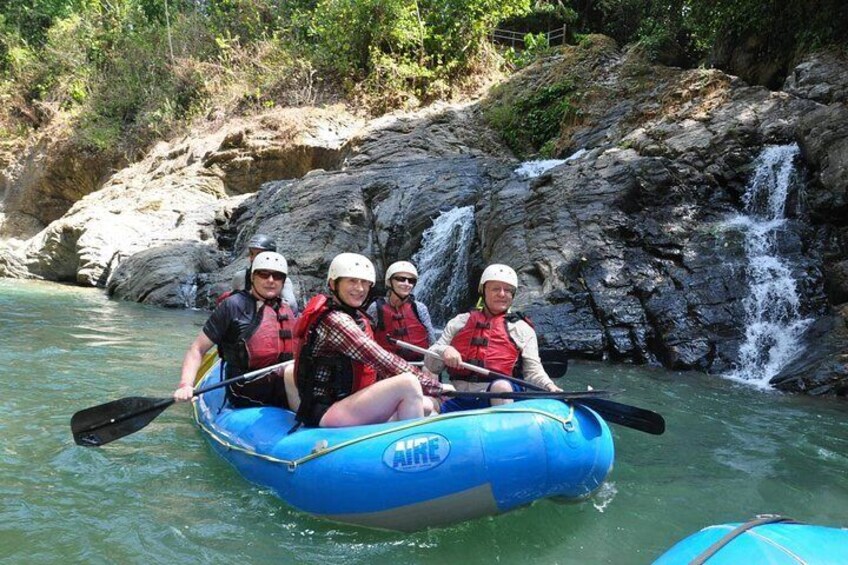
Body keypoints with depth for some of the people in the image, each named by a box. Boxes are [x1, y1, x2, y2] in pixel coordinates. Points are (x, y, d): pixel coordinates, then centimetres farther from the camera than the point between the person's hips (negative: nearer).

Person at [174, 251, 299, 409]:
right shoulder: (233, 306, 0)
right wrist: (185, 385, -15)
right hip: (247, 392, -7)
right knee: (295, 372, -33)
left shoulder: (287, 311, 18)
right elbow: (197, 349, -1)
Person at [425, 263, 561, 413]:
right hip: (459, 399, 1)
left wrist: (549, 386, -14)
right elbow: (430, 364, 14)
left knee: (501, 387, -35)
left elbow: (533, 370, 7)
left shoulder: (522, 328, 15)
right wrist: (444, 351, -8)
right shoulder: (459, 322, 18)